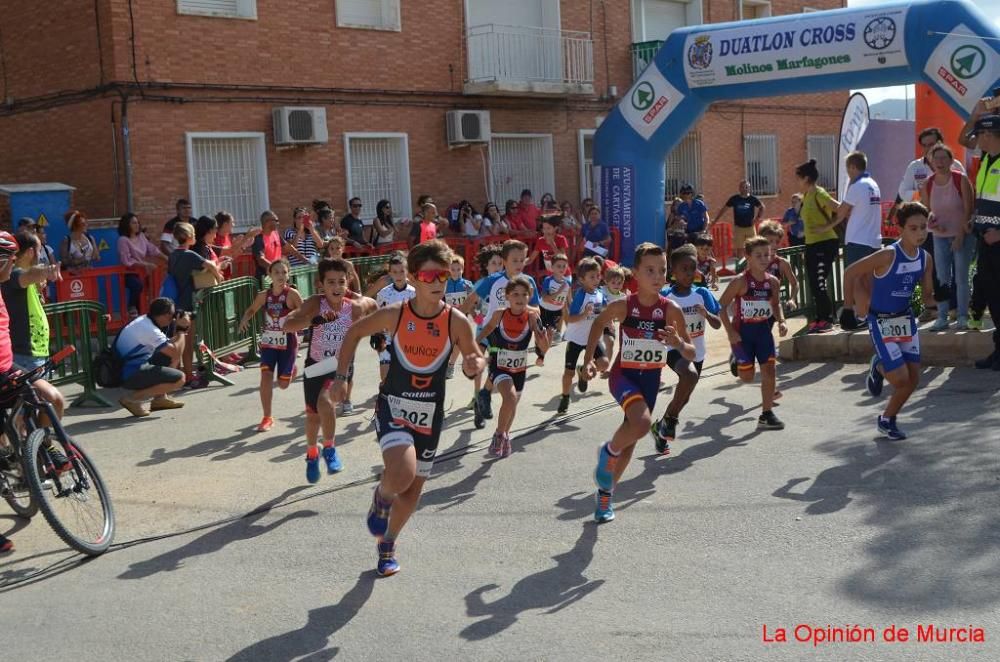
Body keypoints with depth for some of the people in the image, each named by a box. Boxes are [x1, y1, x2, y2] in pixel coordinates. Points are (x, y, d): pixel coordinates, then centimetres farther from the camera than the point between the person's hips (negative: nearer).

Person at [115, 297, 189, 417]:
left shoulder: (144, 320, 8)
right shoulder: (148, 329, -22)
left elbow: (170, 345, 16)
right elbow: (176, 353, -23)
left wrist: (178, 328, 2)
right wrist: (182, 329, -12)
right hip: (130, 375, -10)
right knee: (179, 379, -16)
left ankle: (160, 398, 15)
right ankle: (132, 398, -11)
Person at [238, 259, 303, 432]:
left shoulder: (292, 294, -13)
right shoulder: (264, 295, -2)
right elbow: (251, 310, 13)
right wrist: (244, 320, -7)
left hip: (288, 342, -2)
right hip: (268, 341, 2)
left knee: (283, 384, 6)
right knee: (266, 377, -11)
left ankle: (291, 370, 45)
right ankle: (267, 418, 1)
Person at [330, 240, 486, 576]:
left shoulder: (456, 322, -11)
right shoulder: (394, 315, -12)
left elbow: (476, 358, 2)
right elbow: (354, 332, 5)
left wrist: (473, 367, -22)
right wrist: (341, 376, 1)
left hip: (430, 415, 2)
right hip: (393, 408, -2)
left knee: (413, 489, 13)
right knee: (402, 474, -27)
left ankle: (387, 545, 39)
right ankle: (381, 498, 9)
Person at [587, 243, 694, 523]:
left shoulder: (671, 310, -13)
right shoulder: (623, 305, -15)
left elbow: (691, 355, -8)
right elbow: (599, 323, 6)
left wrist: (678, 342, -30)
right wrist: (589, 358, -1)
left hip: (651, 378, 3)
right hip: (623, 374, -3)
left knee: (631, 435, 13)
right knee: (642, 423, -30)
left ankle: (606, 492, 34)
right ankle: (608, 452, 1)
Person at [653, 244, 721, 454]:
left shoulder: (702, 294, -5)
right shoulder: (665, 296, -12)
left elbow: (717, 324, -9)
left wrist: (706, 314, -29)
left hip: (696, 352, 5)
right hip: (674, 349, -5)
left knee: (684, 397, 15)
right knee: (690, 375, -35)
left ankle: (661, 428, 41)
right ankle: (670, 420, -15)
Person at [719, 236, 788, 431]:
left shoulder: (773, 282, -2)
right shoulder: (740, 282, -16)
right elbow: (722, 306, -12)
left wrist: (781, 321, -2)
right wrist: (730, 332, -16)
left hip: (763, 329, 4)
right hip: (742, 331, -4)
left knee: (769, 371, -3)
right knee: (747, 376, 2)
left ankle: (766, 414, 5)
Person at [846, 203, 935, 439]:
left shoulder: (926, 259, -2)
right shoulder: (888, 255, -23)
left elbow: (927, 294, 7)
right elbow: (851, 272, -15)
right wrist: (849, 303, -8)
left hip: (906, 319, 7)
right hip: (881, 322, -6)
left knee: (913, 380, 5)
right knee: (901, 378, -11)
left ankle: (887, 420, 26)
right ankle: (878, 367, 25)